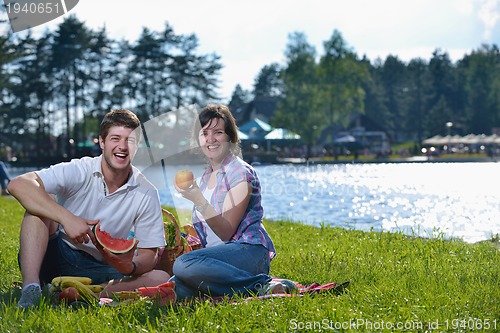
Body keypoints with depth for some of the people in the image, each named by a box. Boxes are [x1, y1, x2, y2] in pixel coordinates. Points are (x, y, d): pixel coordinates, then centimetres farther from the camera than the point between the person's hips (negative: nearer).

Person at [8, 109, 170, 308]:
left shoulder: (147, 194, -4)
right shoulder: (79, 171, -11)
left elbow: (149, 254, -4)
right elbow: (18, 184, -26)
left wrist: (129, 267, -30)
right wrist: (66, 217, -36)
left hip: (98, 270, 2)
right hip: (57, 257, -2)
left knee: (162, 280, -21)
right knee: (40, 204, -25)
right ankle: (31, 287, -37)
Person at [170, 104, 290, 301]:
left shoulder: (240, 172, -5)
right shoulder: (206, 176, 19)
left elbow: (226, 232, -14)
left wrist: (198, 199, -23)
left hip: (248, 252, -8)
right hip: (219, 253, 8)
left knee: (184, 265, -33)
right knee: (174, 289, -19)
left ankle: (263, 285, -22)